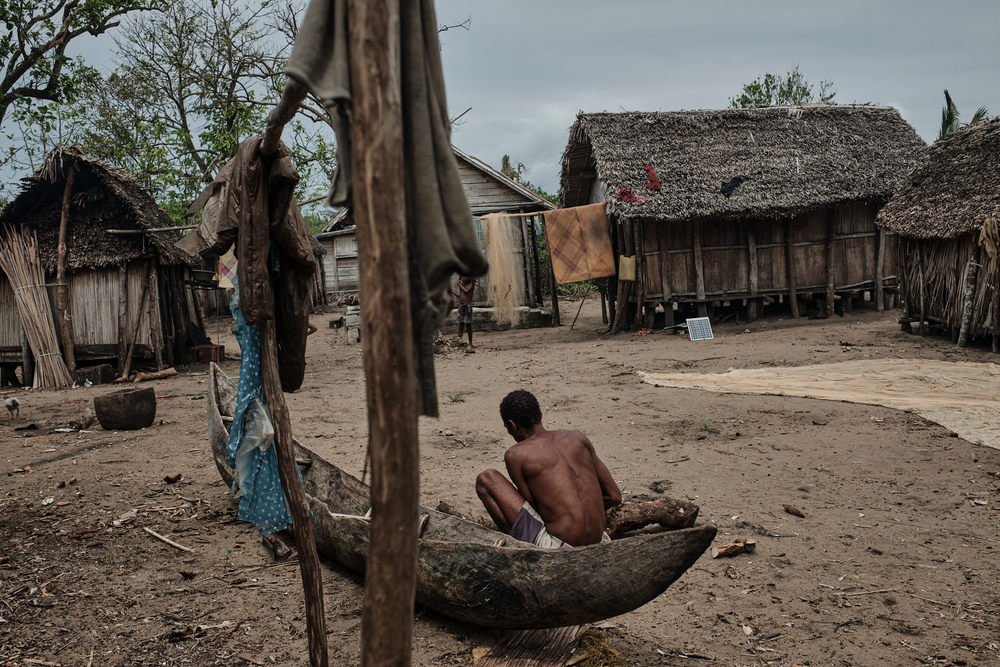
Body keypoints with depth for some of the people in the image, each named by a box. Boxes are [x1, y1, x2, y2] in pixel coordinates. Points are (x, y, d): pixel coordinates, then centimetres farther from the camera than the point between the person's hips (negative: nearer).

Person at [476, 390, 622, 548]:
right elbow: (614, 496, 12)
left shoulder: (515, 455, -3)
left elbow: (532, 509, -2)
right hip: (597, 544, 6)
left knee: (485, 480, 6)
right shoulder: (577, 438, 11)